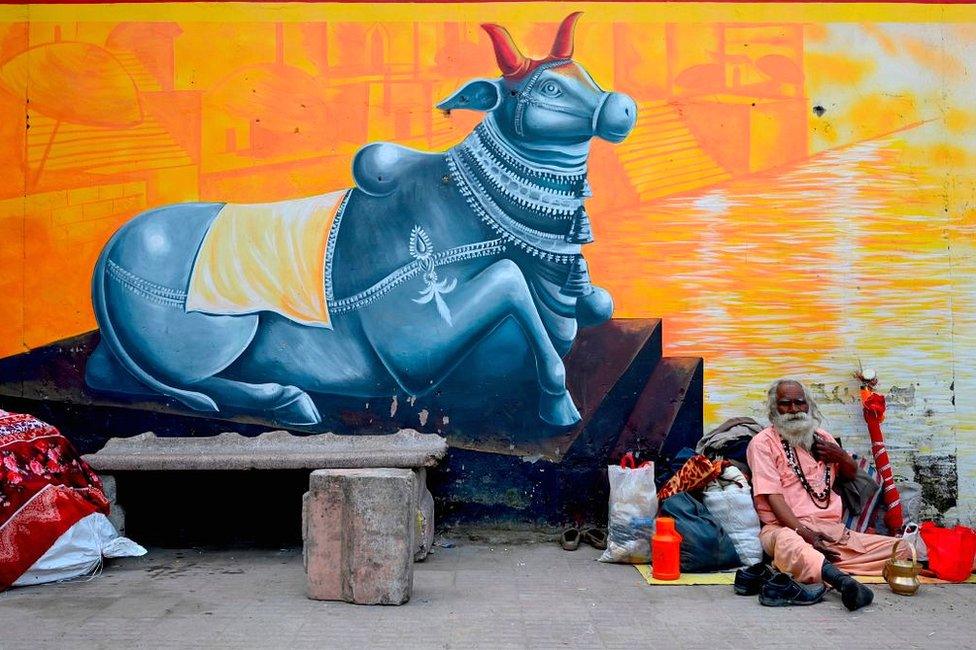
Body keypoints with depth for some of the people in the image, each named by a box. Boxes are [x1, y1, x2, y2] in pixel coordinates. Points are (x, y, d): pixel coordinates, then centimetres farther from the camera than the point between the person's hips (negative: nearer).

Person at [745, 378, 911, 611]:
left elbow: (851, 474, 36)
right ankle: (845, 581, -63)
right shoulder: (764, 442, 2)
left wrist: (842, 457, 11)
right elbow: (773, 497, -8)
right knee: (788, 545, -42)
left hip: (832, 530, 7)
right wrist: (804, 532, -22)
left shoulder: (821, 438, 22)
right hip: (787, 528, -6)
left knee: (900, 548, -11)